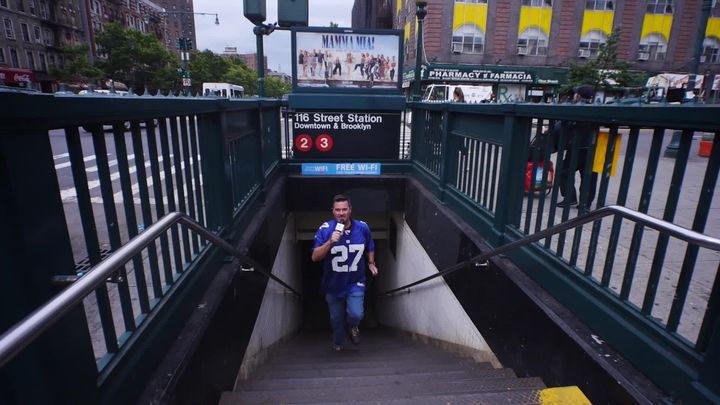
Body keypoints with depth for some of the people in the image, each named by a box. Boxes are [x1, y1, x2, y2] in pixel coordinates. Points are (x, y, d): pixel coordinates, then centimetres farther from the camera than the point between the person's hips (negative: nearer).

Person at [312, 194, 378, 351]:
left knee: (356, 314, -17)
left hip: (355, 282, 0)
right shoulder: (325, 229, -17)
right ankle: (338, 344, 47)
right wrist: (330, 242, -32)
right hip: (333, 284, 0)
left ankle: (353, 327, 23)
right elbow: (315, 257, -20)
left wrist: (371, 263, 8)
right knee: (336, 318, 15)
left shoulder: (362, 227, -10)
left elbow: (370, 247, 12)